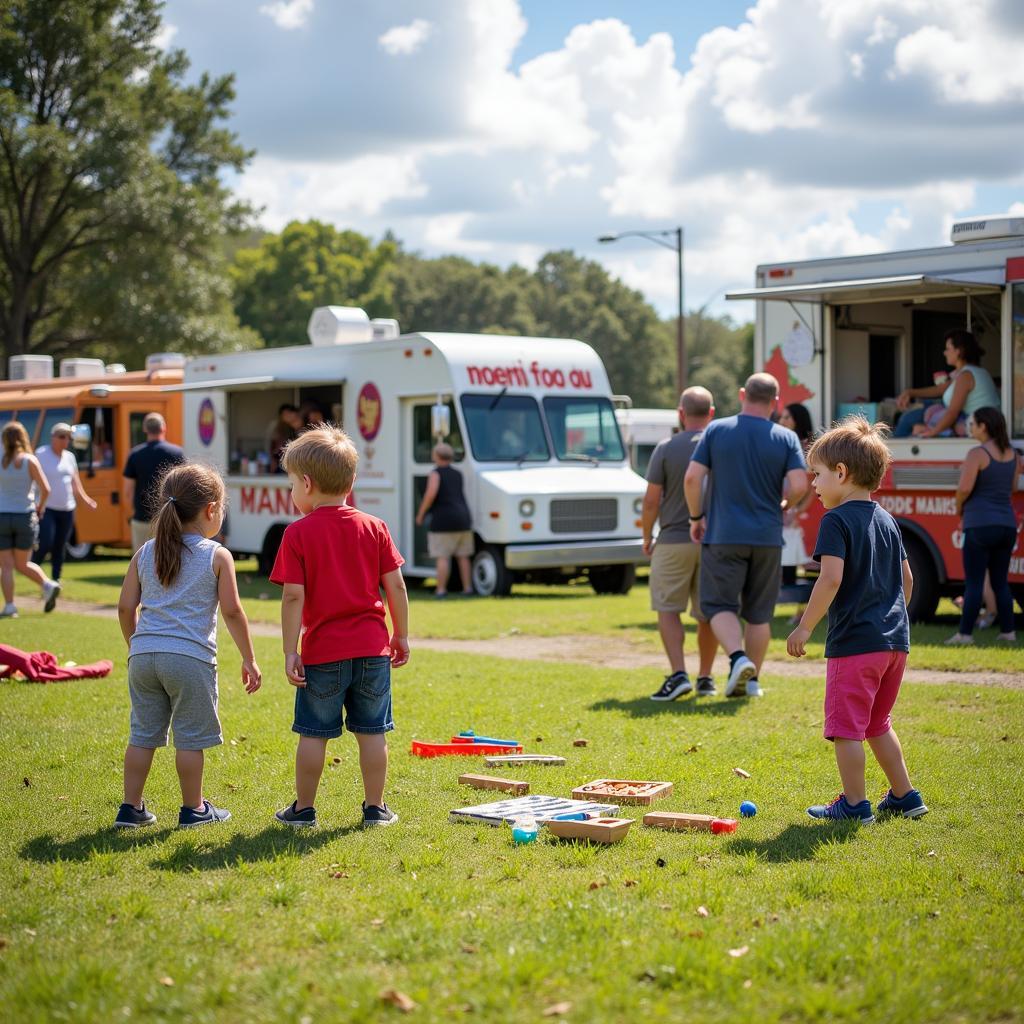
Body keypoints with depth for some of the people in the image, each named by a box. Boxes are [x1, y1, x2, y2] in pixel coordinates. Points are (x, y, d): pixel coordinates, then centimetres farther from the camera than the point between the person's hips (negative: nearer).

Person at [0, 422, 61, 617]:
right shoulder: (29, 460, -4)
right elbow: (45, 489, -8)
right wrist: (39, 507, 9)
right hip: (25, 517, 1)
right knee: (22, 564, 15)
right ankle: (48, 586, -6)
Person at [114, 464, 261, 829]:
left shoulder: (145, 553, 10)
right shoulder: (217, 556, -2)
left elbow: (126, 607, 9)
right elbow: (232, 611, -5)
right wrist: (249, 660, 3)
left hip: (143, 655, 4)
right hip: (190, 656, -4)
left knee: (143, 734, 13)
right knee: (190, 737, 7)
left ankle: (131, 808, 17)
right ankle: (193, 809, 17)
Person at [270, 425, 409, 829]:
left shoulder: (298, 533, -7)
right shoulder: (374, 528, 4)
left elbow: (293, 596, -11)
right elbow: (395, 586, 3)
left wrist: (290, 651, -7)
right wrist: (401, 635, 13)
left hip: (322, 653, -3)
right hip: (372, 648, 3)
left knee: (313, 734, 8)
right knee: (372, 732, 9)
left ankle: (304, 809, 16)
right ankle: (375, 808, 15)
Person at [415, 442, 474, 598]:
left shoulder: (436, 473, -5)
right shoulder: (457, 474, 16)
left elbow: (431, 494, -19)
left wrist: (421, 514, -10)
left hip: (443, 520, -7)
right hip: (463, 518, 7)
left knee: (442, 557, -5)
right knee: (463, 556, 12)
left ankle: (441, 589, -7)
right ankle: (467, 588, 12)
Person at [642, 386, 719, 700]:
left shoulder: (666, 448, -7)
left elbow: (652, 500, -7)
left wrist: (647, 537, 7)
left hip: (674, 540, -3)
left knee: (668, 609, 4)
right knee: (708, 613, 12)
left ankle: (678, 674, -10)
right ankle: (705, 678, 18)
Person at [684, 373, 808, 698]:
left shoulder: (716, 430, -2)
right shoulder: (786, 438, -2)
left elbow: (692, 478, -7)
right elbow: (799, 486, -11)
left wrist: (696, 517, 6)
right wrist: (780, 506, 10)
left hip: (723, 535, -2)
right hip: (768, 537, 2)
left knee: (720, 604, 5)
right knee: (759, 612, 12)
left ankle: (738, 657, -19)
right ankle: (751, 680, 15)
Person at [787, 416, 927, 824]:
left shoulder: (836, 520, -11)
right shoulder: (886, 520, 14)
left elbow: (831, 579, -20)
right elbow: (907, 579, 19)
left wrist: (805, 628, -15)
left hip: (854, 641, -8)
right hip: (895, 639, 9)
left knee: (846, 726, 1)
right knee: (877, 723, 21)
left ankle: (855, 804, 5)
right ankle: (904, 796, 25)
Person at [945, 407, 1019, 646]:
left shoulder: (977, 454, -12)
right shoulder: (1012, 454, 9)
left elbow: (964, 488, -18)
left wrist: (959, 507, 1)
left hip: (981, 525, -7)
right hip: (1007, 525, 7)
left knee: (973, 582, -3)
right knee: (1000, 581, 14)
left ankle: (965, 633, -2)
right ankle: (1008, 631, 13)